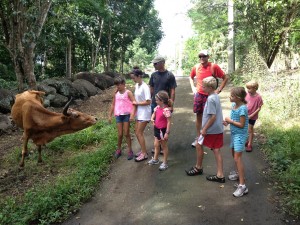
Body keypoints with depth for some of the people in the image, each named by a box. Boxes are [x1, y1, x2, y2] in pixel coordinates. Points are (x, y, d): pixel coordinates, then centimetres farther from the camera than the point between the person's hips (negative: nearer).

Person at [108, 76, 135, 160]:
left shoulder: (128, 92, -8)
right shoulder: (116, 93, 7)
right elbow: (113, 105, 15)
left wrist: (132, 115, -22)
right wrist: (110, 115, 14)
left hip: (127, 115, -4)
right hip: (118, 115, 4)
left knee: (126, 133, 1)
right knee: (120, 134, 7)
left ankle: (130, 151, 14)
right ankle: (119, 149, 26)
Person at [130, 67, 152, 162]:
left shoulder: (145, 87, -19)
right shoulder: (137, 85, 6)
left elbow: (148, 102, -22)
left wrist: (136, 103, -15)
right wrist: (134, 102, -1)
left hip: (144, 113, -8)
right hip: (139, 112, 8)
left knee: (139, 133, -4)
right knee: (137, 132, 12)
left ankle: (144, 154, 9)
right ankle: (143, 150, 28)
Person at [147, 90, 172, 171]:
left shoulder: (166, 110, -26)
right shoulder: (157, 107, -1)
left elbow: (169, 122, -23)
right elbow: (154, 113, 18)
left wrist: (167, 133, -22)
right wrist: (152, 118, -4)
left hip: (163, 130, -7)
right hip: (157, 129, 8)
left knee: (164, 146, 8)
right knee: (156, 145, 20)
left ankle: (165, 162, 23)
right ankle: (155, 159, 39)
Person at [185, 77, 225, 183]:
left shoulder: (210, 99, -20)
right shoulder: (216, 96, 9)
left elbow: (213, 117, -23)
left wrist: (204, 129, -16)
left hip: (211, 130, -9)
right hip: (218, 129, 9)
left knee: (199, 145, 10)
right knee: (216, 150, 10)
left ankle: (198, 168, 27)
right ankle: (220, 175, 14)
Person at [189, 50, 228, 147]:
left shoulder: (214, 66, -10)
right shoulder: (196, 67, 2)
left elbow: (225, 78, -3)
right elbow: (191, 77, 22)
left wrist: (219, 89, -8)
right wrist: (193, 88, 10)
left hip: (210, 95, -3)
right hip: (199, 94, 4)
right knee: (198, 116, 9)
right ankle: (198, 137, 21)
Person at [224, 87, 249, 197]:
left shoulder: (242, 108, -23)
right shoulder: (234, 104, 2)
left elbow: (242, 125, -22)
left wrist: (230, 121, -15)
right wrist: (227, 121, -2)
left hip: (240, 135, -9)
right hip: (234, 133, 9)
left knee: (237, 158, -13)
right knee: (234, 154, 22)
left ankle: (242, 185, -11)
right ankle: (239, 173, 44)